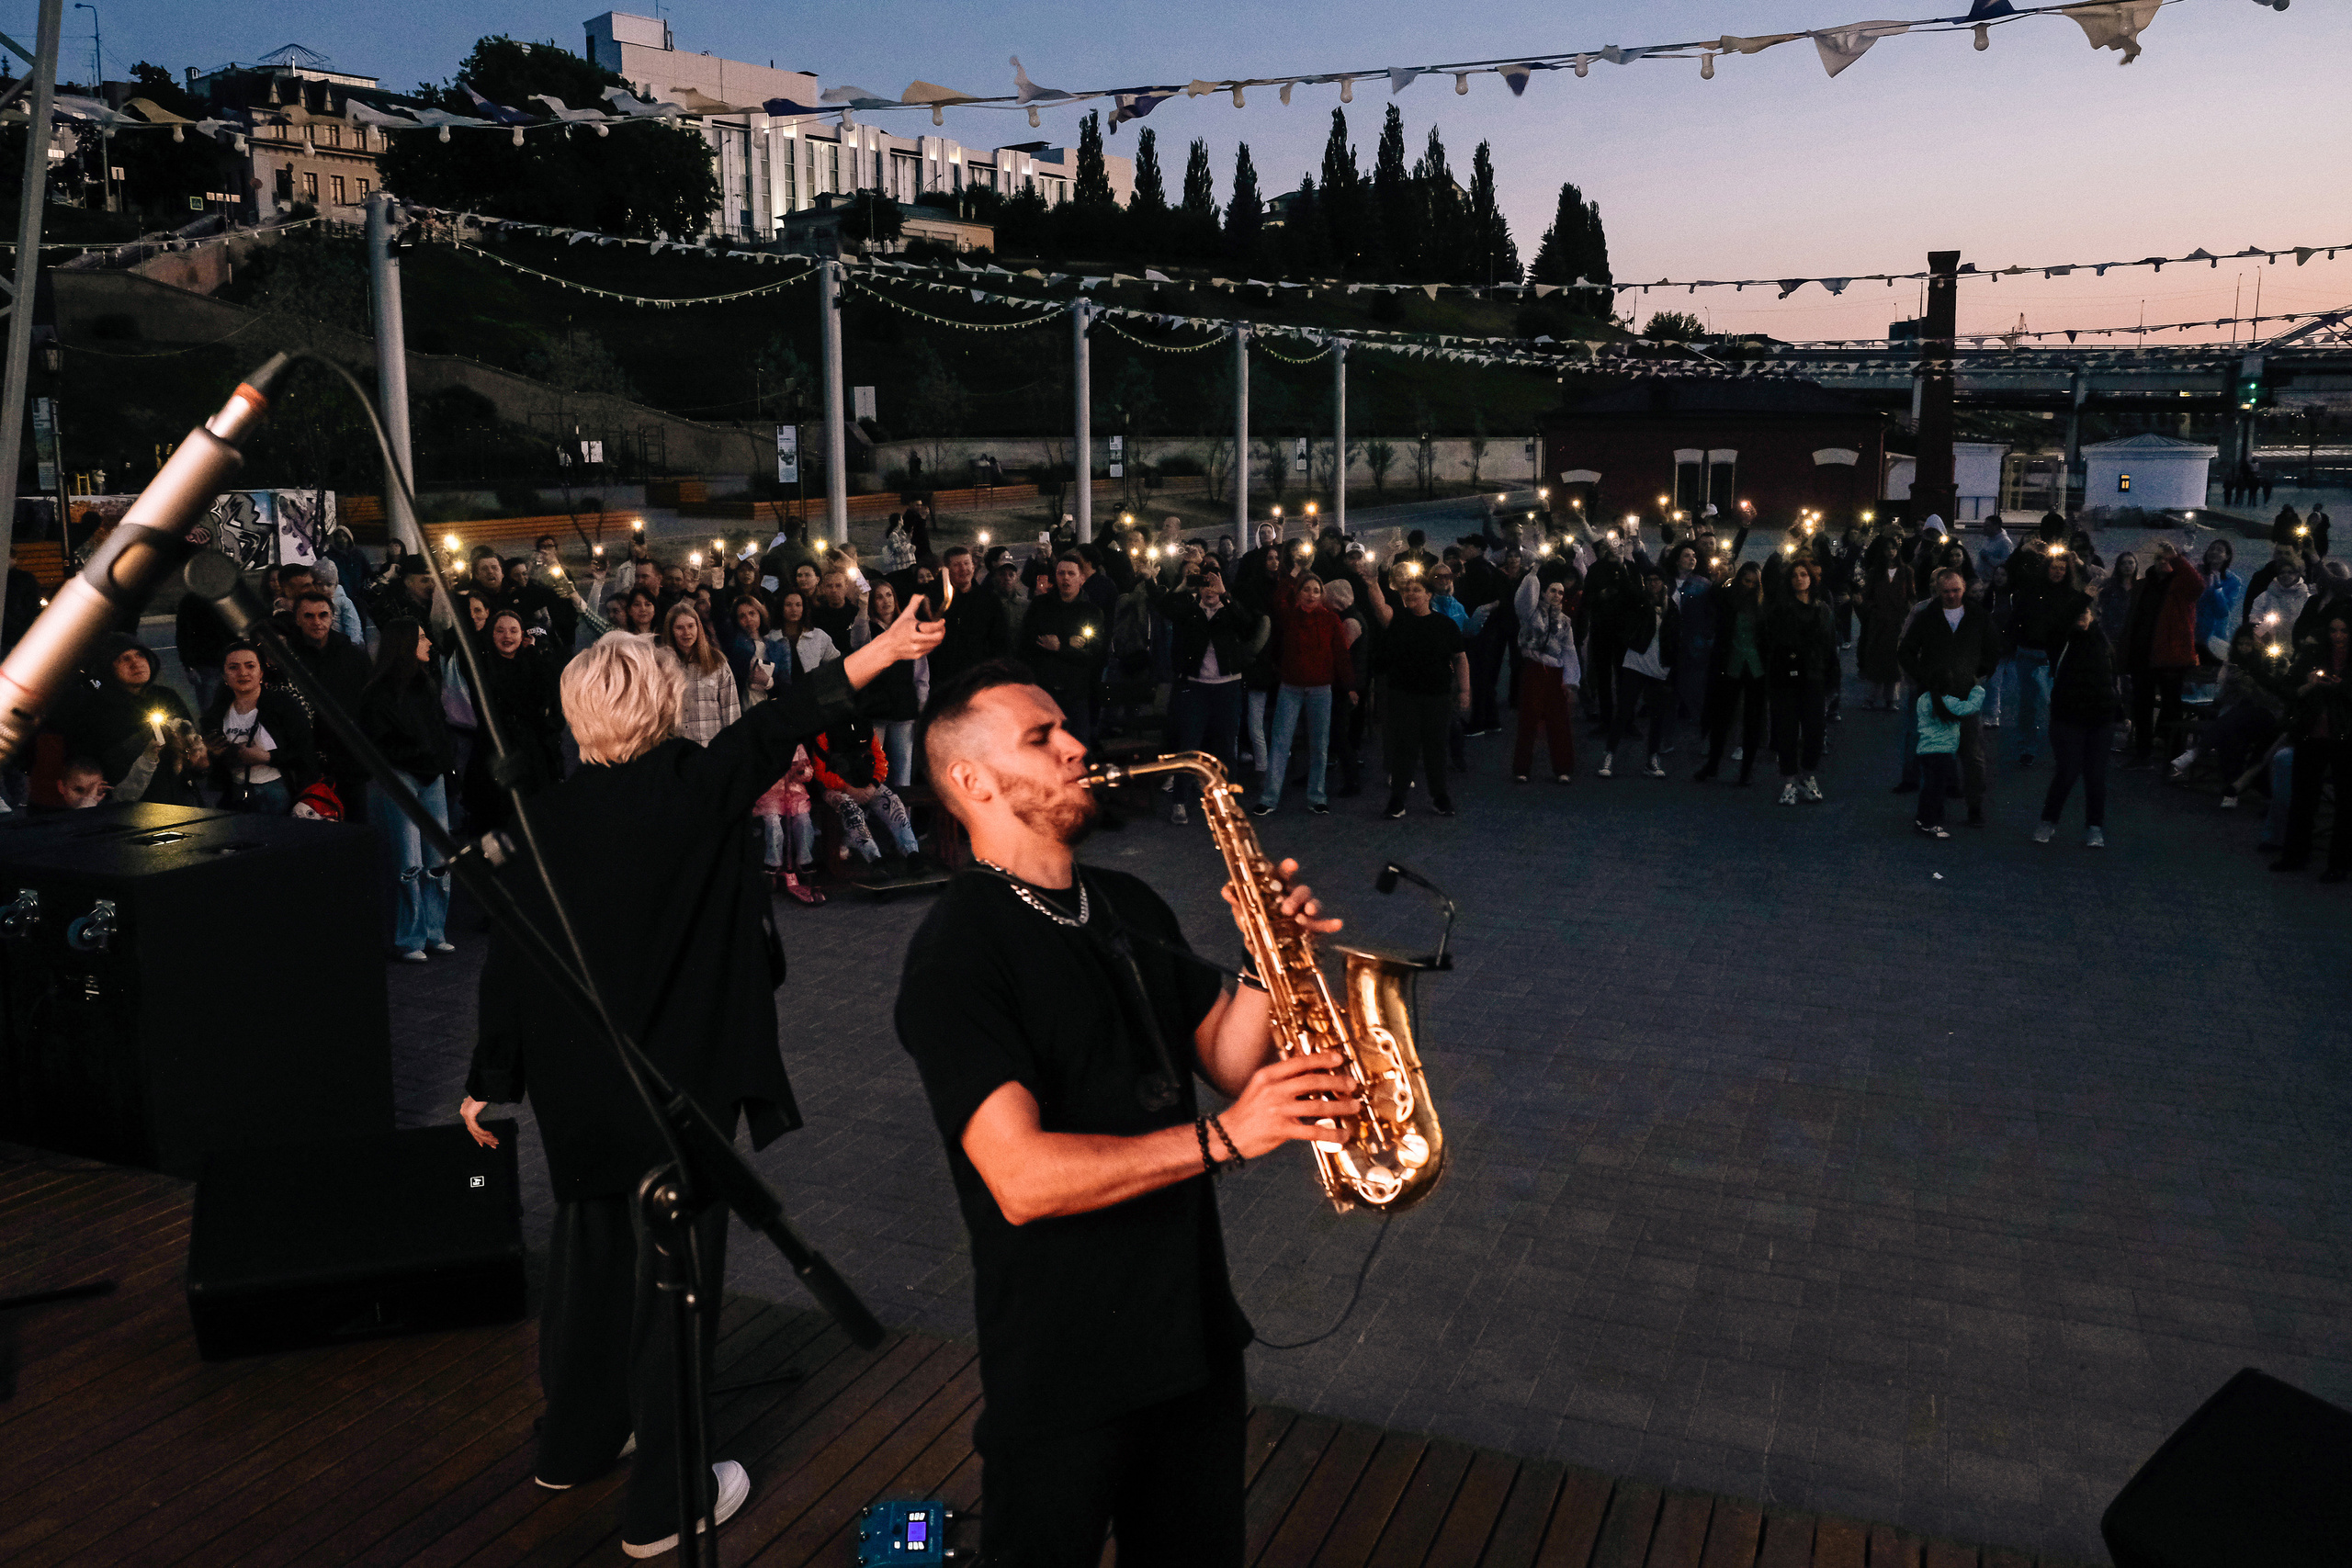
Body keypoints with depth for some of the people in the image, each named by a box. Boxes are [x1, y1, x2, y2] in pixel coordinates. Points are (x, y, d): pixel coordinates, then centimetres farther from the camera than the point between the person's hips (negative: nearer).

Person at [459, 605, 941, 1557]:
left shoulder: (546, 818, -4)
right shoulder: (695, 788, -15)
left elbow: (509, 959, -1)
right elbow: (782, 727, -11)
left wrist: (491, 1083, 9)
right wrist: (886, 649, -5)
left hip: (579, 1086, 5)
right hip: (683, 1078, -5)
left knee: (589, 1252, 23)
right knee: (677, 1272, 6)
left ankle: (574, 1443, 41)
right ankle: (662, 1504, 16)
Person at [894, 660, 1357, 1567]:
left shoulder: (1129, 906, 8)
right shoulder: (956, 952, -18)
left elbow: (1228, 1061, 6)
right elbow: (1023, 1178, -27)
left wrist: (1274, 953, -10)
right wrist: (1223, 1138, -31)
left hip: (1194, 1327, 7)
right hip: (1062, 1371, -7)